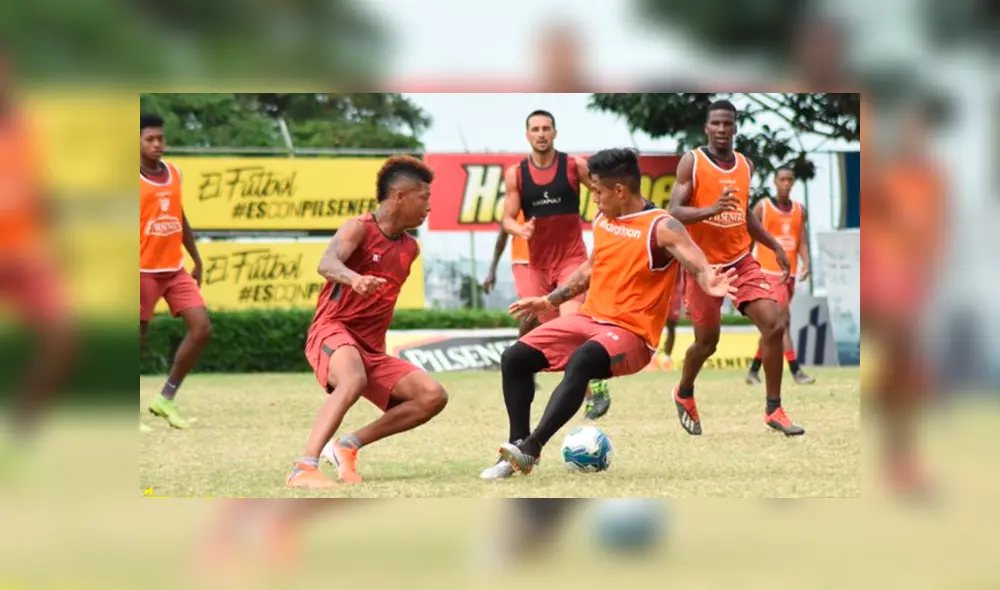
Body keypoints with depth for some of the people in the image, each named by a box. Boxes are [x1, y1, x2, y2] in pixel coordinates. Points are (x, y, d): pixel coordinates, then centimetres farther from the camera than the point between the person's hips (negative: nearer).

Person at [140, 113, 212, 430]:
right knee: (138, 338, -3)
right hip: (144, 270, -6)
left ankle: (166, 398, 6)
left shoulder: (174, 173, 10)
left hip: (175, 269, 6)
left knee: (202, 328, -5)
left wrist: (197, 261, 22)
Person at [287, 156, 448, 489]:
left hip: (372, 349, 8)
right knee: (355, 380, -39)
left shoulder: (410, 249, 14)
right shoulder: (360, 229, -8)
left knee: (432, 397, -7)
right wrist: (353, 278, -50)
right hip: (333, 331, -8)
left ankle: (349, 445, -1)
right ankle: (303, 469, -45)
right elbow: (327, 264, -29)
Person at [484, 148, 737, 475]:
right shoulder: (602, 221, 8)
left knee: (580, 363, -37)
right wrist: (550, 300, 29)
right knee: (514, 358, -3)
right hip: (589, 318, 8)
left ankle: (531, 447, -38)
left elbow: (699, 265, -25)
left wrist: (710, 283, -49)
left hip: (630, 332, -8)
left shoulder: (661, 227, -14)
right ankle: (517, 445, 2)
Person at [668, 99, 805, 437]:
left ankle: (774, 410, -4)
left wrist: (775, 247, 15)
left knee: (774, 325, -12)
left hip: (742, 260, 4)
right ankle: (684, 394, 37)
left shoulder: (745, 166, 7)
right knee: (707, 342, 6)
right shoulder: (691, 163, -9)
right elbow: (674, 213, -17)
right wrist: (712, 210, -33)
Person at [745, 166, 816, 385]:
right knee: (783, 319, -16)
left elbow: (802, 241, 7)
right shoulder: (763, 207, 0)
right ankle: (796, 371, -21)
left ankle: (754, 371, 20)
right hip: (769, 271, -5)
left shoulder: (800, 210, 12)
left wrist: (806, 263, -10)